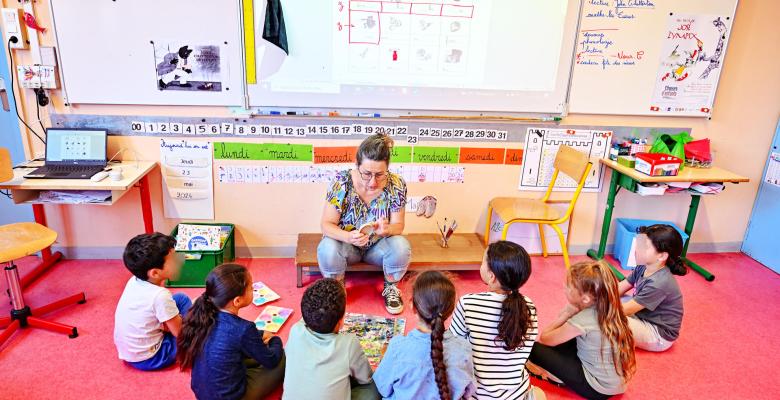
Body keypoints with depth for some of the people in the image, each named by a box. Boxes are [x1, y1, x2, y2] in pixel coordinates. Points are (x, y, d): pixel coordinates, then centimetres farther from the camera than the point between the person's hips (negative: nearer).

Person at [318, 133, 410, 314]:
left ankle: (391, 287, 2)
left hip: (378, 246, 1)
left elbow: (398, 225, -10)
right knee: (327, 249, -34)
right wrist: (348, 237, -39)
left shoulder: (396, 184, -18)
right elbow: (327, 224, -17)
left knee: (401, 247, -31)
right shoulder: (342, 182, -21)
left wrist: (387, 230, -36)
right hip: (347, 243, -1)